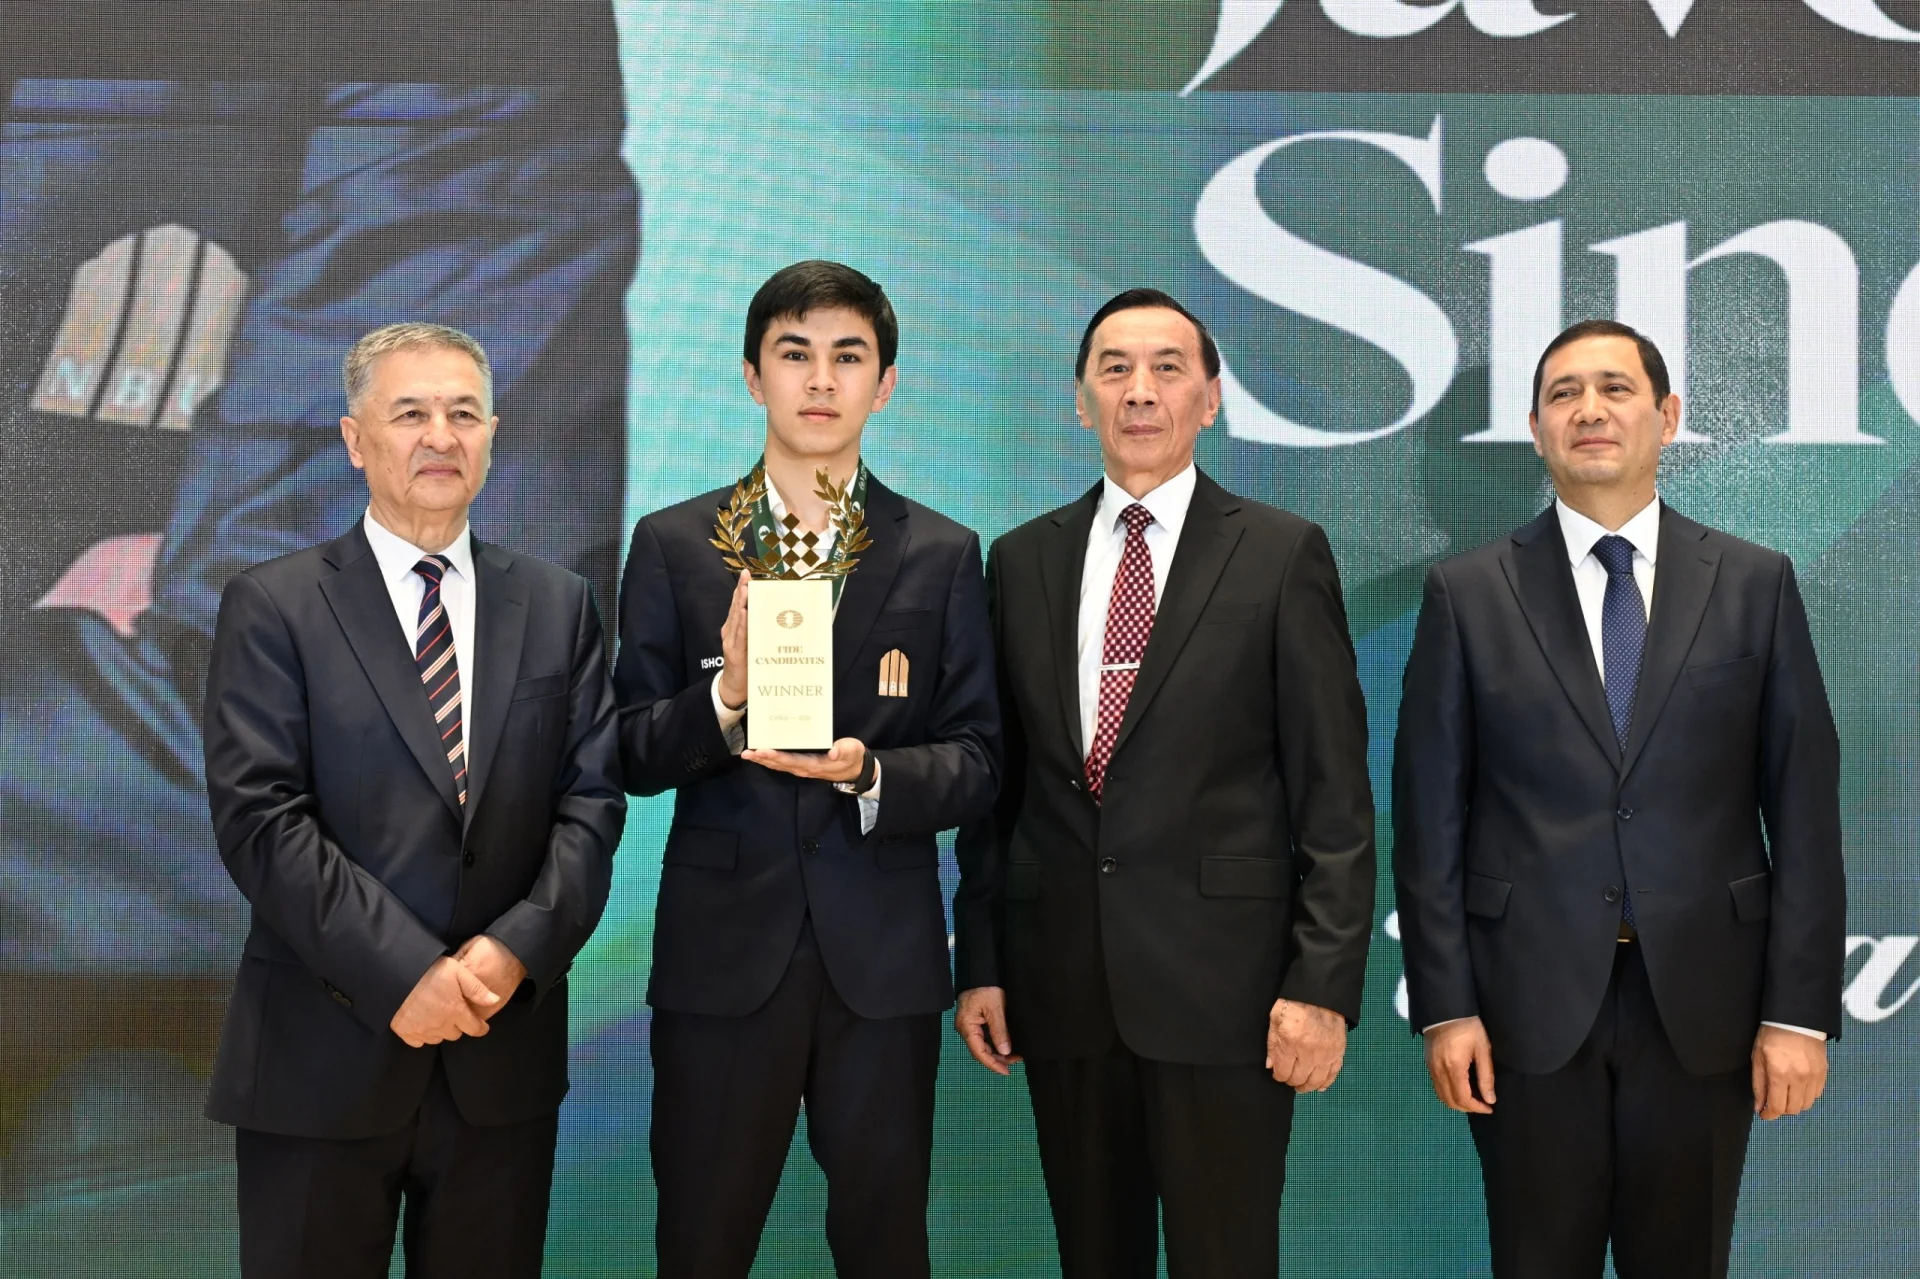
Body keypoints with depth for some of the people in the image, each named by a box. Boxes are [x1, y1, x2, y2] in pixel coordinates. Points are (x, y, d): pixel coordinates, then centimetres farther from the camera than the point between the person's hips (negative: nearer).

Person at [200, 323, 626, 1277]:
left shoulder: (559, 606, 9)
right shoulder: (273, 606, -1)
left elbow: (592, 800, 3)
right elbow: (258, 819, -10)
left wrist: (519, 949, -12)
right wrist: (404, 973, -17)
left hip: (503, 1056, 3)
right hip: (323, 1056, -2)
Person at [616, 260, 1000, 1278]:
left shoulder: (943, 556, 6)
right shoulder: (673, 545, 4)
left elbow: (975, 761, 3)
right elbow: (635, 755, 0)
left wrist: (871, 772, -17)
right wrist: (725, 696, -19)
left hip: (883, 959, 1)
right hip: (721, 953, 0)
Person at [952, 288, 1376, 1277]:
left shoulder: (1282, 554, -2)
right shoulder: (1022, 561, 9)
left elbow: (1334, 791, -4)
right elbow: (999, 779, 11)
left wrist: (1323, 984, -10)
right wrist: (979, 961, 7)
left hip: (1221, 974, -3)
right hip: (1060, 978, 4)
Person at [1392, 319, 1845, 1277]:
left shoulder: (1754, 585, 4)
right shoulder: (1468, 594, 2)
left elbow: (1804, 808, 2)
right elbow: (1430, 817, 0)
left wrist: (1801, 1010, -3)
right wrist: (1444, 1005, -5)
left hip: (1702, 1001, 1)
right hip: (1532, 1000, 0)